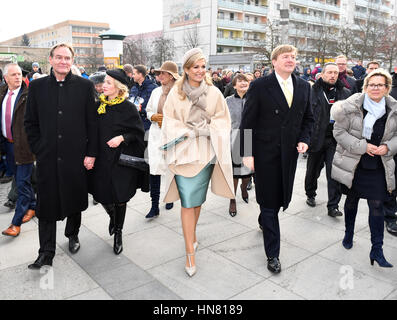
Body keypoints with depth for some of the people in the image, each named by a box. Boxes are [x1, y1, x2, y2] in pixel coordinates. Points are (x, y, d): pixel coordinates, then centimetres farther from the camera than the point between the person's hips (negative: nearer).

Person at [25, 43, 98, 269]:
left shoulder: (85, 86, 0)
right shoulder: (37, 86, 5)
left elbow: (92, 122, -1)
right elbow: (31, 122, 8)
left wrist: (91, 153, -5)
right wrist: (38, 149, 0)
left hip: (76, 156, -1)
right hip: (48, 157, 1)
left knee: (75, 199, 14)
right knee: (47, 204, 4)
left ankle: (73, 234, 39)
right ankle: (46, 253, 15)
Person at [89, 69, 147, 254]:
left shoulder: (127, 107, -8)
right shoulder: (99, 104, 5)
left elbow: (138, 132, -5)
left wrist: (122, 138, -20)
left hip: (120, 159, -4)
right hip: (101, 158, 4)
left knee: (119, 198, 4)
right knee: (101, 195, 8)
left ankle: (118, 233, 24)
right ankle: (112, 216, 42)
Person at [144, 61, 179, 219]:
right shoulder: (156, 92, 10)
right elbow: (148, 110, 19)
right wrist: (154, 116, -2)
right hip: (156, 134, 4)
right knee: (154, 168, -3)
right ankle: (154, 206, 2)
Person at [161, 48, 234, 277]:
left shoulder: (214, 93, 4)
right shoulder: (176, 93, 1)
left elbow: (222, 121, 5)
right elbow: (169, 121, 2)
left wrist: (203, 130, -11)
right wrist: (188, 132, -12)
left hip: (206, 153, 2)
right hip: (183, 152, -2)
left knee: (198, 198, 13)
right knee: (188, 201, -5)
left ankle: (191, 234, 38)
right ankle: (191, 252, 1)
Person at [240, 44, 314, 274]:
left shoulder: (304, 87, 7)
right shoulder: (259, 86, -7)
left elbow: (308, 118, 16)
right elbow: (247, 122, -7)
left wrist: (304, 139, -1)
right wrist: (247, 153, -11)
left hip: (289, 153, 5)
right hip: (265, 153, -4)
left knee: (282, 198, 15)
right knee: (269, 202, 2)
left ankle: (264, 220, 49)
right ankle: (273, 254, 14)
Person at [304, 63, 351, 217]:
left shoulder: (345, 93, 6)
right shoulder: (312, 91, -4)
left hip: (336, 139, 1)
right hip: (317, 138, -1)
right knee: (313, 170, 15)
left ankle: (333, 206, 6)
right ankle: (310, 194, 38)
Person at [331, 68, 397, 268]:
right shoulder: (351, 106, -11)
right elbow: (339, 132, -10)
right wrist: (363, 146, -18)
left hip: (378, 166, 2)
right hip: (353, 164, -1)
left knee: (377, 206, -1)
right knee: (351, 201, 16)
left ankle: (377, 250, 9)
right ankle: (349, 233, 39)